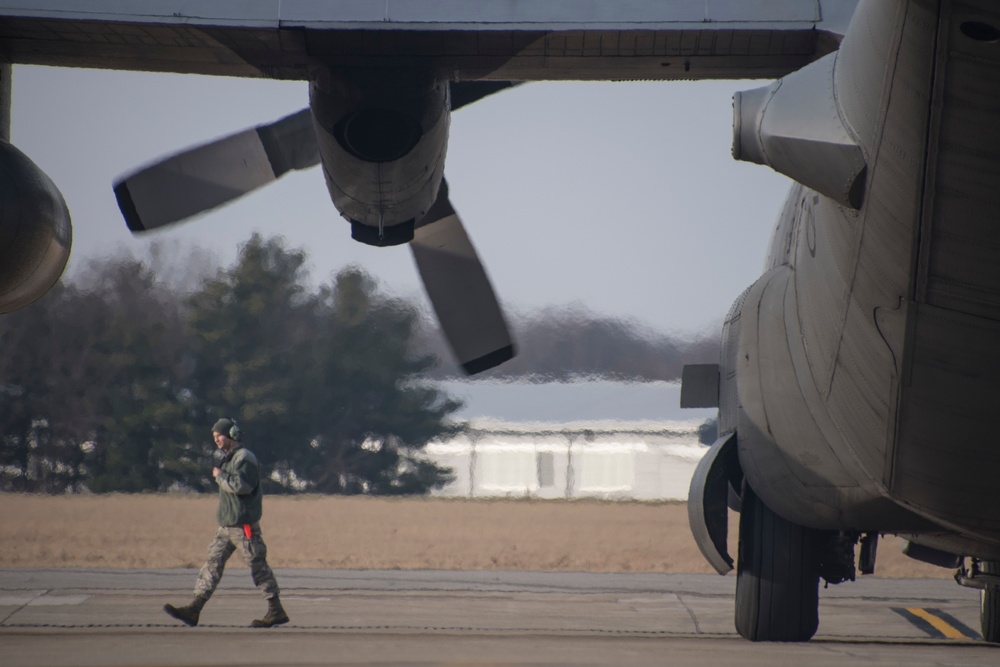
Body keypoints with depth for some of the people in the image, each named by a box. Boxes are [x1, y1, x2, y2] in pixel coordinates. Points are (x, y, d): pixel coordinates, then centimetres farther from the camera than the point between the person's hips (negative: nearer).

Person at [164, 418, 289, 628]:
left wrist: (220, 476, -15)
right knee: (213, 563, 4)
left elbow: (241, 485, -26)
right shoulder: (229, 458, 18)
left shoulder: (244, 458, -13)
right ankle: (194, 609, 0)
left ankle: (276, 611, 3)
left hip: (243, 524, -10)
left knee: (258, 566, -4)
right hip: (227, 524, 10)